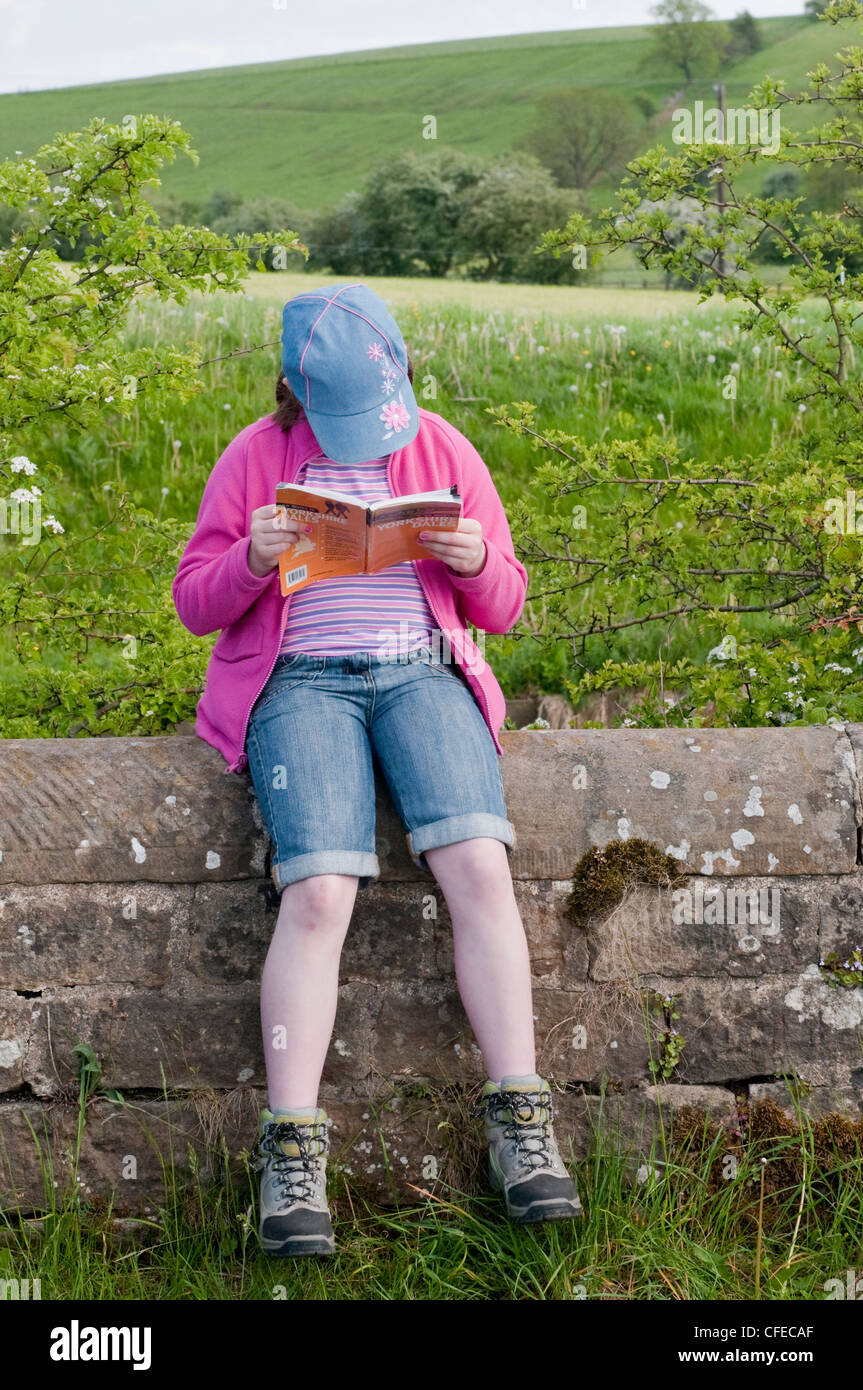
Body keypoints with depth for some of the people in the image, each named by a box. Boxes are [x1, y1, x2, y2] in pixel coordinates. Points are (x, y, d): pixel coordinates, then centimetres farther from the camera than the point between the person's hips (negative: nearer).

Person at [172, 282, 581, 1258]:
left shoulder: (443, 451, 12)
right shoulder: (255, 458, 8)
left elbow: (503, 608, 15)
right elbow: (194, 602, 9)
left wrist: (476, 563, -9)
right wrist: (252, 562, -13)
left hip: (421, 672, 2)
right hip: (300, 678, -2)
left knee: (480, 869, -25)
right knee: (318, 893, -26)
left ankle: (519, 1122, -20)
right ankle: (292, 1154, -25)